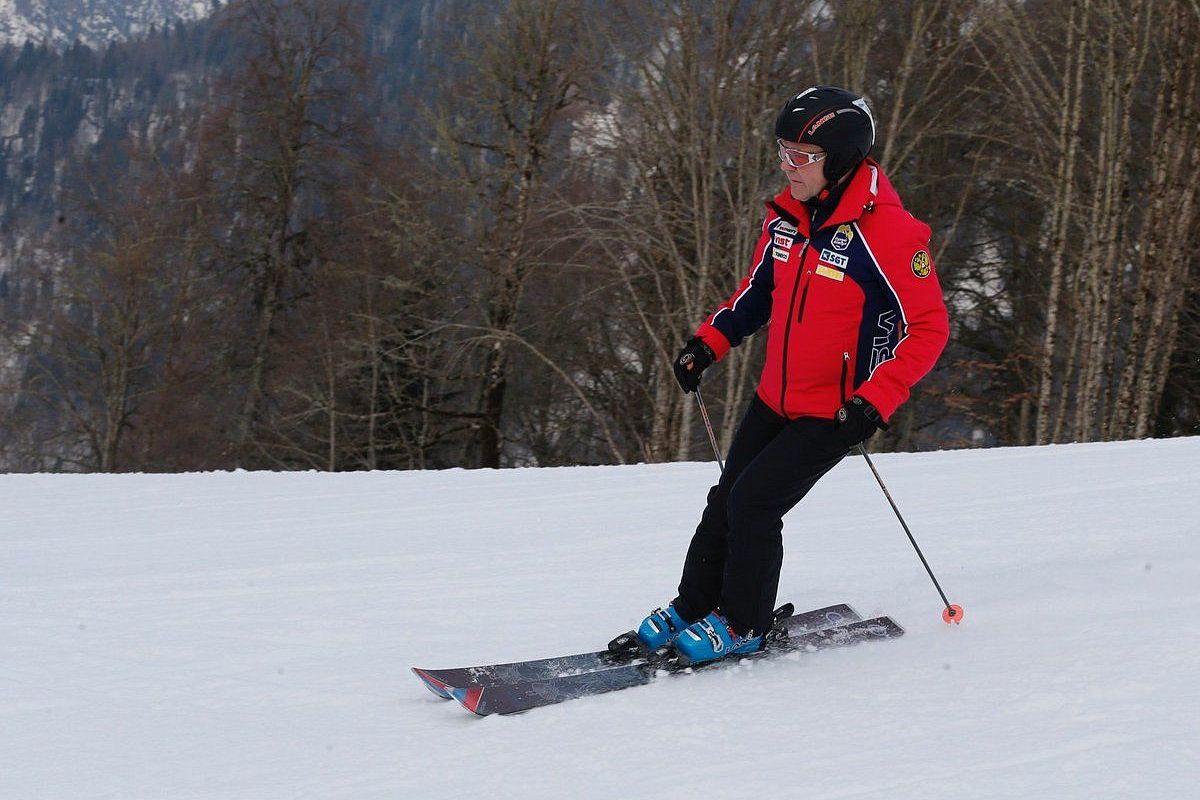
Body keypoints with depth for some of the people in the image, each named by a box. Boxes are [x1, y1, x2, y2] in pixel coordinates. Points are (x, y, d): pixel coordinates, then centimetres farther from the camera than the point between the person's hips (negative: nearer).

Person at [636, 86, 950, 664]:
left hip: (838, 413, -7)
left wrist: (876, 400, -27)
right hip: (775, 399, 7)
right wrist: (709, 341, 5)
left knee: (753, 501, -13)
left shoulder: (887, 232, -23)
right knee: (725, 498, 11)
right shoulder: (786, 214, -1)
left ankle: (743, 625, 6)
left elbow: (929, 327, -19)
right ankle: (691, 609, 28)